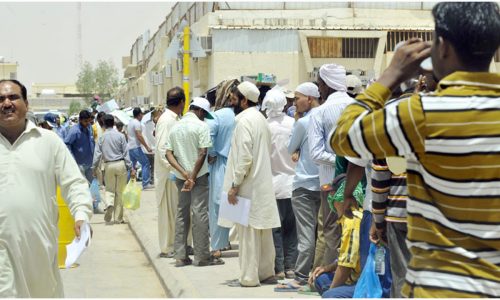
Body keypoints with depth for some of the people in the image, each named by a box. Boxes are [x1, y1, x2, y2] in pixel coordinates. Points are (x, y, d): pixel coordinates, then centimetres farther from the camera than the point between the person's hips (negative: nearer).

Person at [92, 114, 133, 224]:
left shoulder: (101, 137, -1)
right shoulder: (120, 136, -3)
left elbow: (97, 154, -2)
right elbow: (125, 153, -3)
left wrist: (94, 168, 6)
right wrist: (130, 168, 0)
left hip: (109, 165, 0)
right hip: (121, 164, 0)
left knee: (109, 189, 15)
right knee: (120, 191, 7)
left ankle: (109, 204, -18)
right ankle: (118, 218, 11)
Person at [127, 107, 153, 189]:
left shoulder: (130, 122, 16)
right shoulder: (137, 123, -13)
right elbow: (139, 136, -20)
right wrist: (147, 147, -18)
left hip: (130, 148, 9)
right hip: (136, 148, -9)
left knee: (132, 166, 15)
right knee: (146, 164, -5)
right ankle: (145, 184, -9)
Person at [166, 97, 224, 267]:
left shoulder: (175, 127, 10)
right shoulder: (201, 126, -9)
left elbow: (169, 154, 3)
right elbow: (202, 154, -16)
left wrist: (184, 173, -8)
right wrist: (193, 177, -13)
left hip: (180, 177, 6)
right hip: (199, 176, -6)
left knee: (181, 213, 10)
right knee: (200, 213, -2)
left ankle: (180, 256, 11)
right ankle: (202, 256, 0)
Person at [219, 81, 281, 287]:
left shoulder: (244, 121, -14)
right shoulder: (260, 119, 13)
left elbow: (244, 157, -21)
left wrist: (234, 185, -17)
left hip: (249, 186, -9)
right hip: (263, 184, 9)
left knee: (248, 232, -4)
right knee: (263, 232, 12)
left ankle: (249, 277, 0)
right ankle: (266, 272, 19)